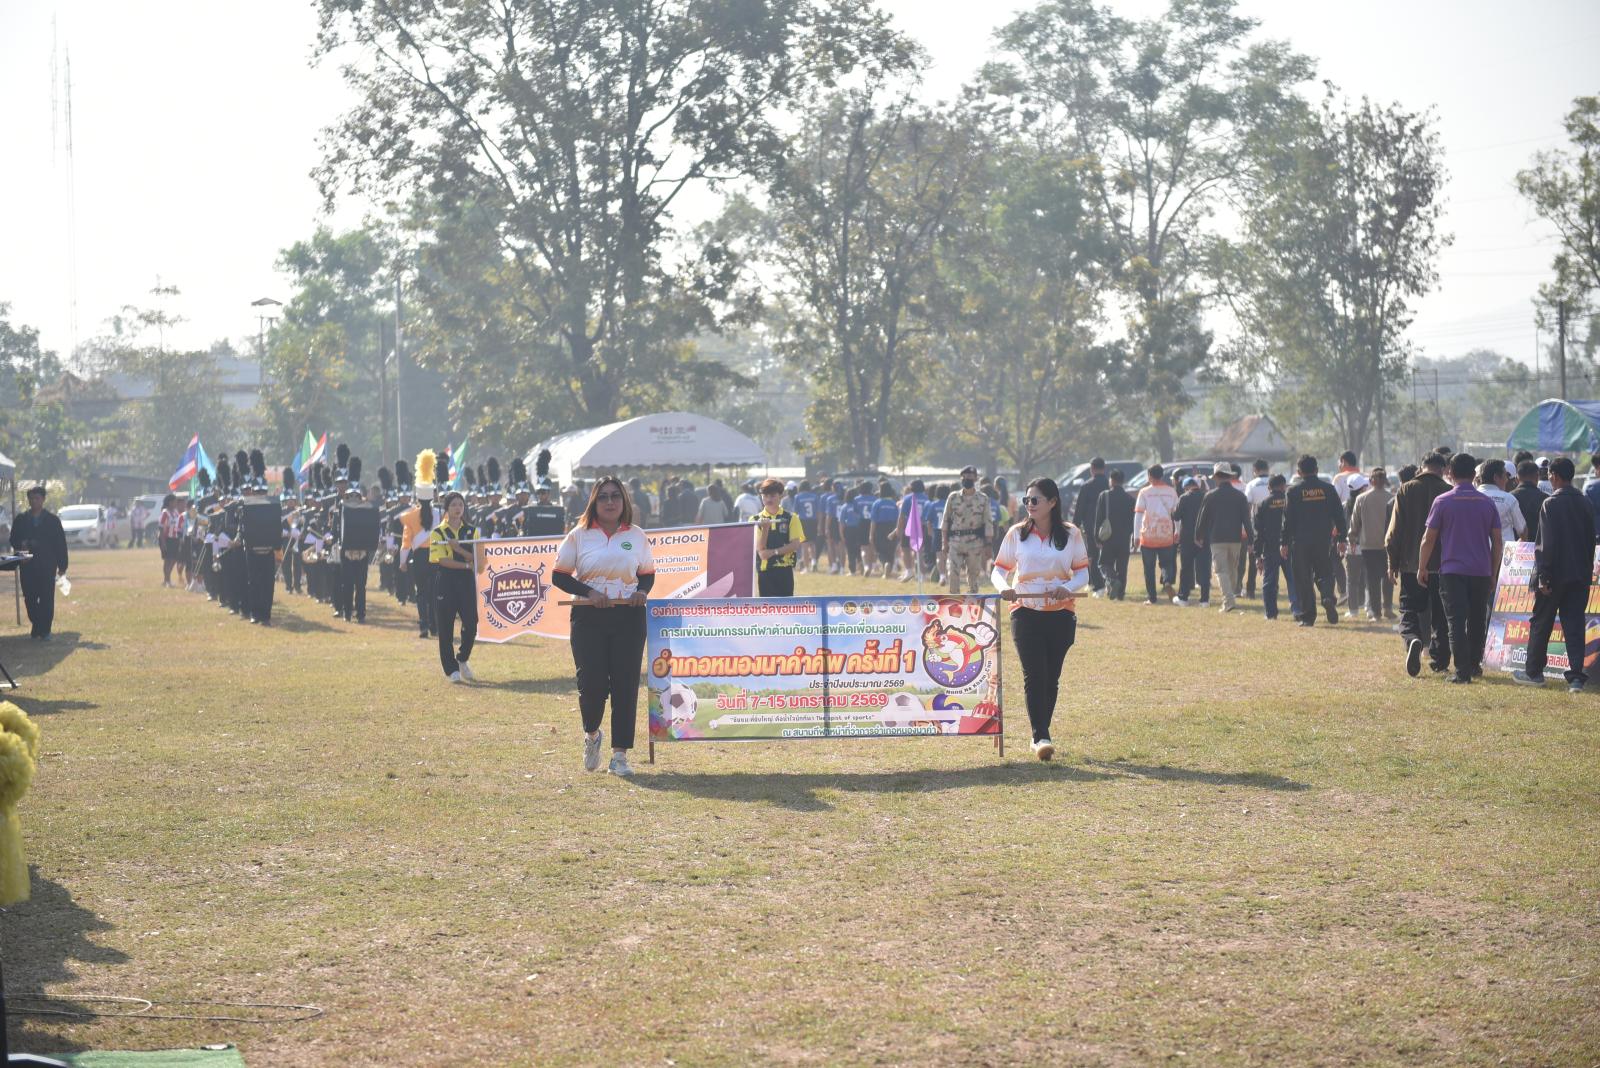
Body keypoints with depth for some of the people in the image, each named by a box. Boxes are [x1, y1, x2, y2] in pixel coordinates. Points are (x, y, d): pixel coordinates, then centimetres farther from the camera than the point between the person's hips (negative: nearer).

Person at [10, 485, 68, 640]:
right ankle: (37, 627, 16)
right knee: (30, 598, 2)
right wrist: (21, 546, -12)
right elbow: (14, 540, 12)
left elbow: (61, 543, 4)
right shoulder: (21, 519, 8)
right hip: (27, 565, 2)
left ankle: (44, 631, -1)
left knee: (47, 598, -5)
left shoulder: (52, 519, 4)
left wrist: (62, 565, 0)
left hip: (47, 566, -2)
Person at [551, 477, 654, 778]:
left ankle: (619, 755, 6)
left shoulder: (636, 536, 9)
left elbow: (648, 573, 17)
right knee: (591, 683, -7)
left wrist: (642, 591, -5)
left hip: (629, 618, 2)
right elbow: (559, 576, 2)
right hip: (589, 618, -1)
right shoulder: (579, 535, 2)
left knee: (625, 685, -2)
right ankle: (591, 735, 25)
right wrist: (589, 592, -12)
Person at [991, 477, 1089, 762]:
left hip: (1060, 613, 1)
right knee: (1034, 674, -12)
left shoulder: (1071, 534, 2)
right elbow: (999, 570, 5)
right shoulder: (1017, 533, 2)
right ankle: (1041, 738, -14)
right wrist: (1003, 587, -17)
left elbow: (1082, 573, 5)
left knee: (1051, 677, 7)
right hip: (1025, 612, -1)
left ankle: (1040, 735, 20)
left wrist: (1068, 587, -17)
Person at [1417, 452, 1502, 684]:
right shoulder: (1487, 503, 5)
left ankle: (1462, 671, -10)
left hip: (1452, 571, -3)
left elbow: (1429, 539, -2)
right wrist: (1493, 574, 14)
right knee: (1477, 621, 17)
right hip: (1481, 571, 3)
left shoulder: (1443, 501, -3)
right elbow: (1497, 542, 6)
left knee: (1457, 622, -4)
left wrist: (1422, 568, 9)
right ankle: (1474, 664, 27)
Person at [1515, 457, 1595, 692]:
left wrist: (1543, 577, -13)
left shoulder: (1551, 504, -12)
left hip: (1555, 575, -5)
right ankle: (1576, 677, -4)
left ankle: (1534, 672, 18)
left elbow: (1547, 543, -15)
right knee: (1575, 624, 3)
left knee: (1541, 623, 9)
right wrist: (1587, 572, 17)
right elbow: (1590, 542, 12)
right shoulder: (1585, 505, 7)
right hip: (1580, 575, 5)